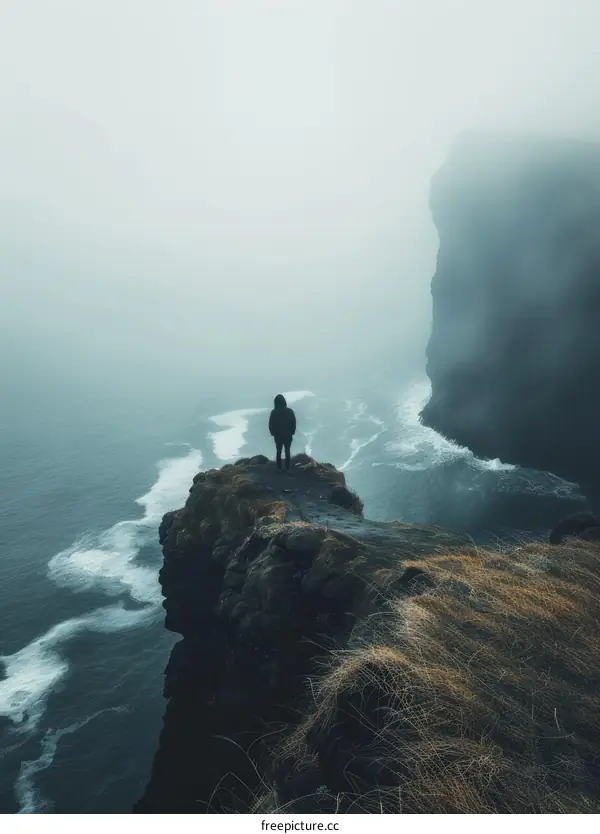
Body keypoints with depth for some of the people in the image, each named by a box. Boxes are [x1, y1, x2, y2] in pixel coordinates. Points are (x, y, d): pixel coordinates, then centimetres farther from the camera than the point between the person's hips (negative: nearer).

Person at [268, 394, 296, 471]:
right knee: (287, 452, 14)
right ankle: (287, 468, 18)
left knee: (278, 452, 14)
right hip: (288, 435, 0)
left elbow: (270, 425, -8)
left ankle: (279, 468, 18)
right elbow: (294, 423, -7)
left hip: (278, 436, 0)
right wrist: (292, 432, 9)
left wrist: (273, 433, 9)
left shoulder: (274, 412, -15)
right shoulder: (290, 411, -14)